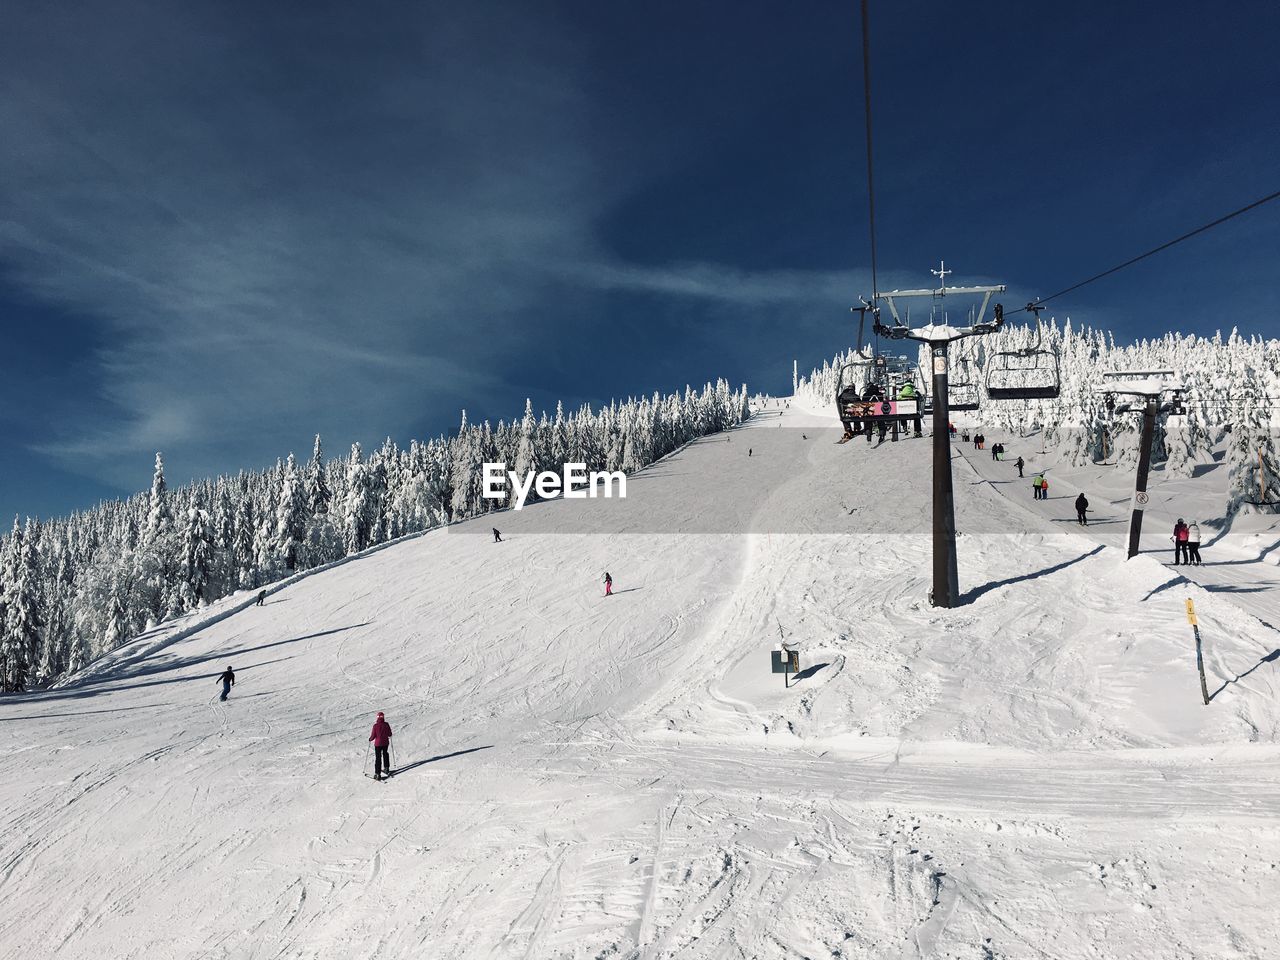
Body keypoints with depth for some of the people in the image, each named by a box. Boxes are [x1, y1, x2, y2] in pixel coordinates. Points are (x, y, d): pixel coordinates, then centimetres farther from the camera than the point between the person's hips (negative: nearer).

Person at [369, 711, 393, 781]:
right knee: (385, 754, 28)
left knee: (378, 758, 3)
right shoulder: (386, 724, -10)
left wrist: (370, 739, 9)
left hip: (378, 744, -3)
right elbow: (390, 734, -1)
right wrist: (387, 735, 23)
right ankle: (386, 768, 36)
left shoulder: (375, 725, -18)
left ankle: (377, 774, 0)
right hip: (385, 743, 3)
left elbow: (373, 735, -12)